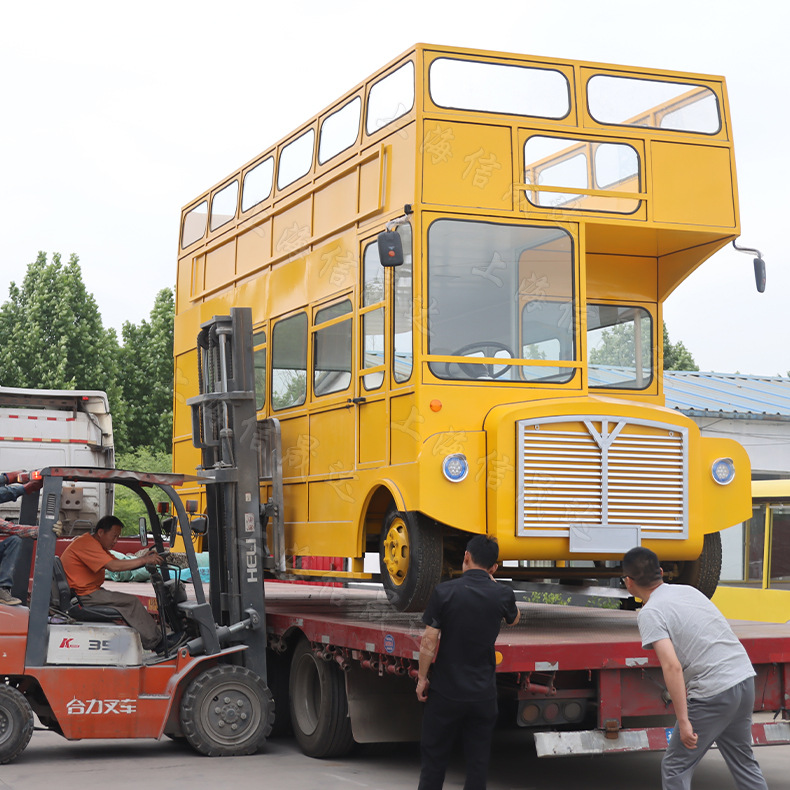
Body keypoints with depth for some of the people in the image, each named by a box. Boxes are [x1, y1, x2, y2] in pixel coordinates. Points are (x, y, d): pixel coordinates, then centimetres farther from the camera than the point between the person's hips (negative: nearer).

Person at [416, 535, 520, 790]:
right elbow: (514, 619, 19)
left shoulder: (444, 591, -11)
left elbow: (429, 640, -10)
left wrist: (422, 678, 2)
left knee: (434, 757, 12)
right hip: (483, 694, 1)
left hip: (446, 691, -1)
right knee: (478, 760, 10)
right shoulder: (502, 595, -5)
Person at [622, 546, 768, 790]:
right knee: (742, 760, 22)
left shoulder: (649, 613, -9)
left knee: (675, 768, 4)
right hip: (745, 678, 8)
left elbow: (672, 666, -20)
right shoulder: (688, 590, 14)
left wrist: (684, 721, -18)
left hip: (714, 692, -8)